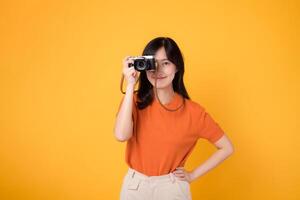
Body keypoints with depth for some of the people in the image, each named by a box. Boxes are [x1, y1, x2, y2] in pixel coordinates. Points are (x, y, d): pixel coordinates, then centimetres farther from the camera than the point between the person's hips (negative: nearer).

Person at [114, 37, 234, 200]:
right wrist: (130, 85, -24)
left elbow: (226, 148, -2)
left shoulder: (193, 111, -10)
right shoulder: (134, 101, -8)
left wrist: (193, 175, -5)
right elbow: (121, 135, -27)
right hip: (134, 186, 1)